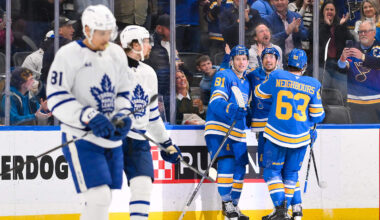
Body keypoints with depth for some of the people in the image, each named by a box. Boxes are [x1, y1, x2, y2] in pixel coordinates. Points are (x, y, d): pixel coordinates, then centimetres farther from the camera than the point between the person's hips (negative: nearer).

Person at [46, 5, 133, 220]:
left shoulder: (117, 54, 9)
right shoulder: (69, 55, -10)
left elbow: (124, 91, 18)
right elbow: (57, 99, -14)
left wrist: (123, 116, -2)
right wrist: (89, 117, -24)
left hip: (111, 138, 7)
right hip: (81, 138, -7)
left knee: (103, 200, 8)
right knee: (99, 198, -17)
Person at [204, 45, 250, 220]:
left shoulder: (246, 82, 18)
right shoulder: (224, 77, -7)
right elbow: (216, 102, -21)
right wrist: (230, 109, -37)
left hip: (237, 133, 8)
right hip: (218, 128, -8)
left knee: (240, 168, 6)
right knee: (226, 163, -20)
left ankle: (233, 206, 17)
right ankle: (226, 203, -10)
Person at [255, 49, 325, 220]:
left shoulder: (277, 77, -8)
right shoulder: (313, 85, -4)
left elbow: (259, 93, 9)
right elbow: (317, 115, 1)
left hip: (276, 135, -2)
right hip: (300, 138, 2)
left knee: (272, 171, 10)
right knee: (291, 173, 17)